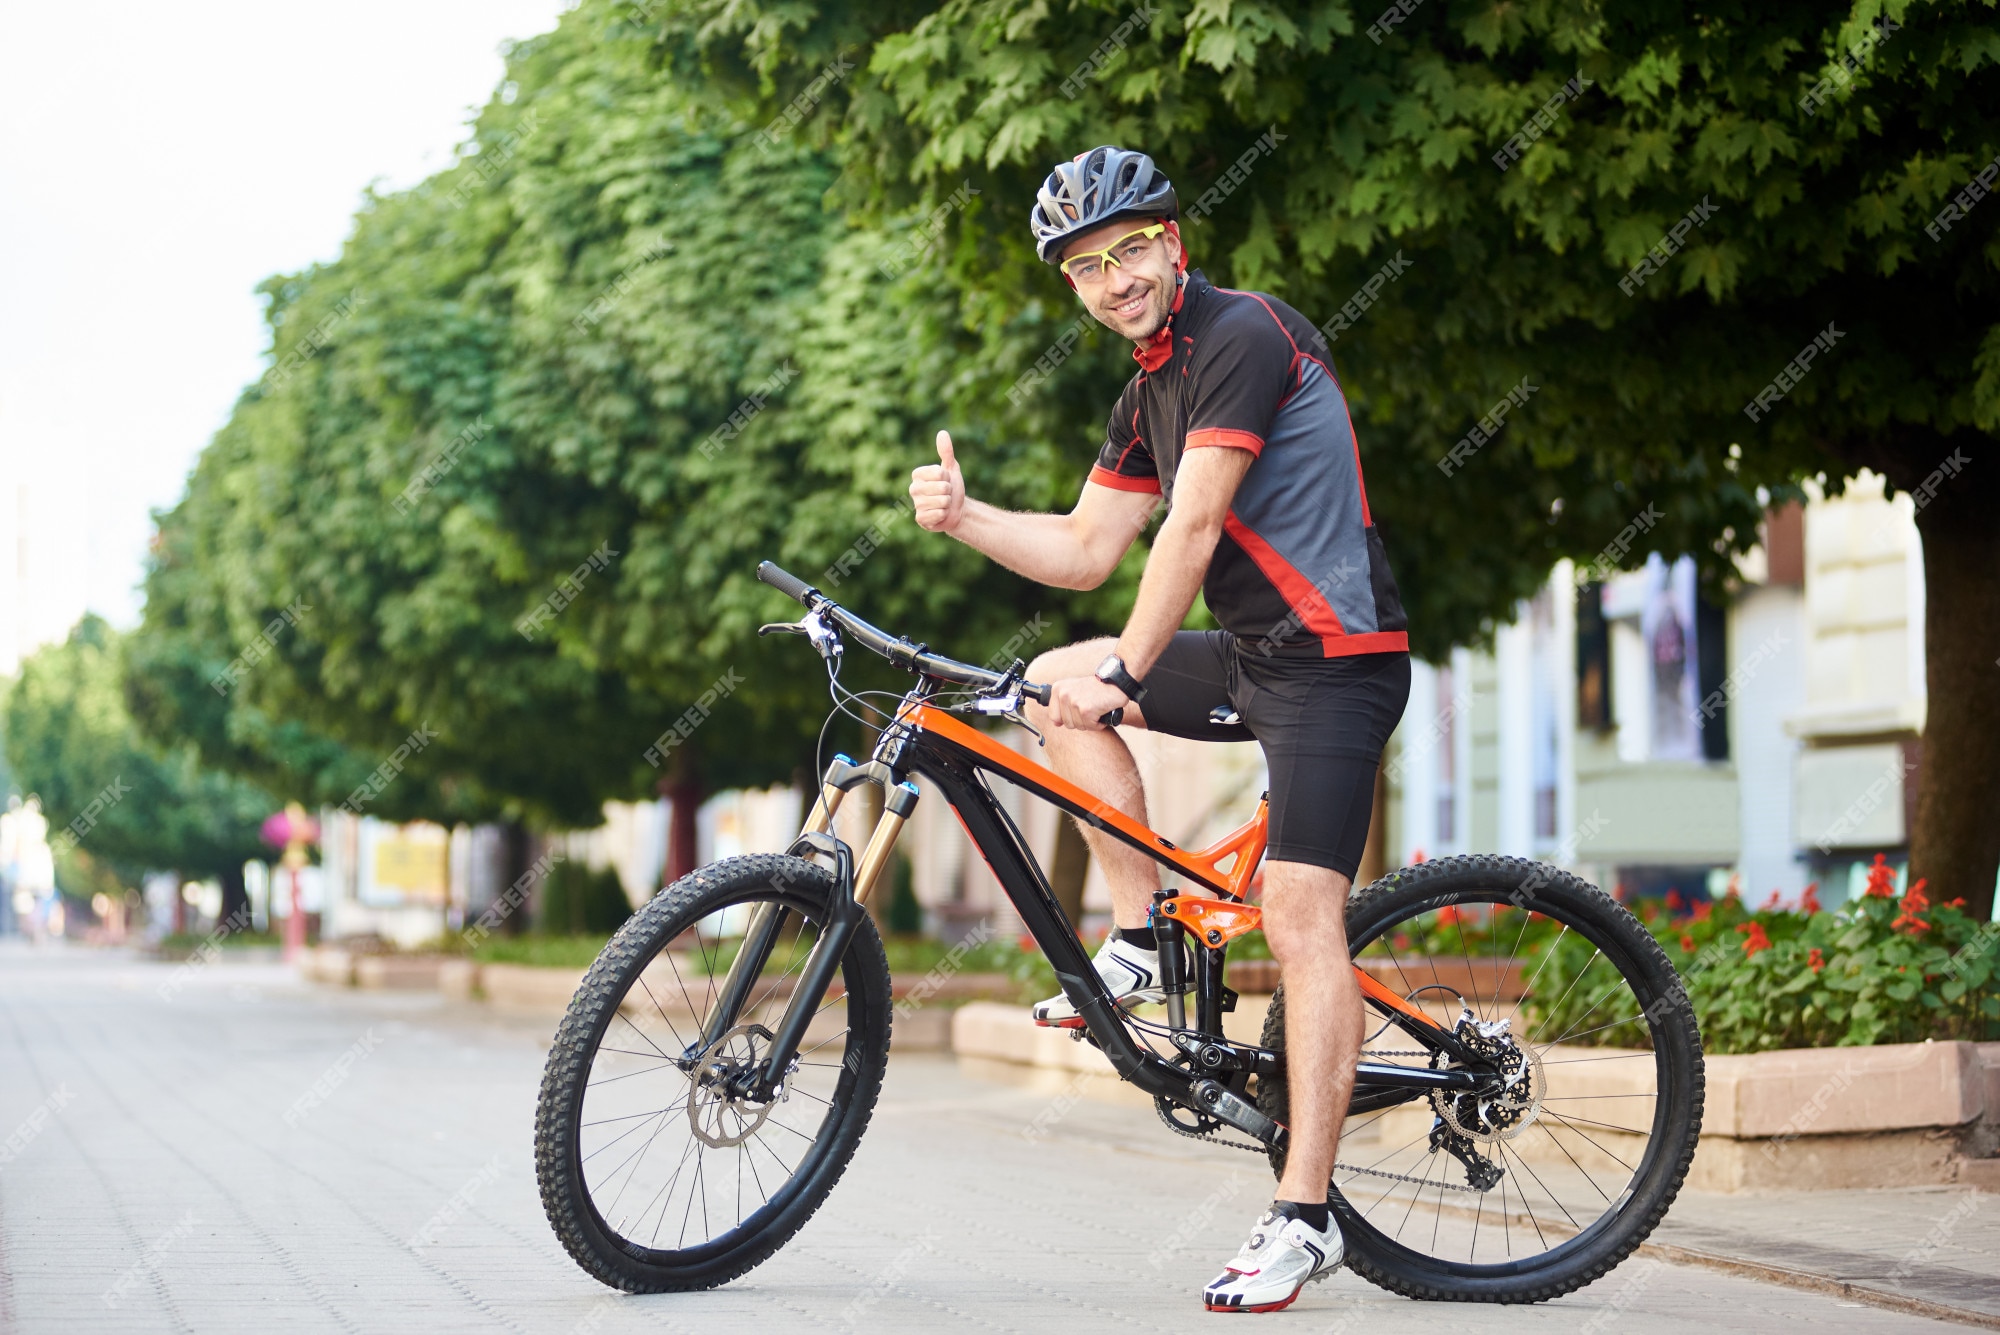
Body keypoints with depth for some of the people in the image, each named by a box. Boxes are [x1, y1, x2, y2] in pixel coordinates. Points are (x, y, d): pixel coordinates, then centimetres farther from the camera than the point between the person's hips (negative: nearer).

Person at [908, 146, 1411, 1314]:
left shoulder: (1242, 334, -13)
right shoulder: (1151, 394, 16)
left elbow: (1194, 527, -19)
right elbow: (1086, 551, 17)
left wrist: (1125, 675, -20)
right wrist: (965, 517, 2)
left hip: (1335, 657, -9)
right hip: (1253, 653, 9)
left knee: (1303, 912, -15)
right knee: (1055, 682, 12)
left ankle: (1306, 1217, -15)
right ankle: (1143, 939, 11)